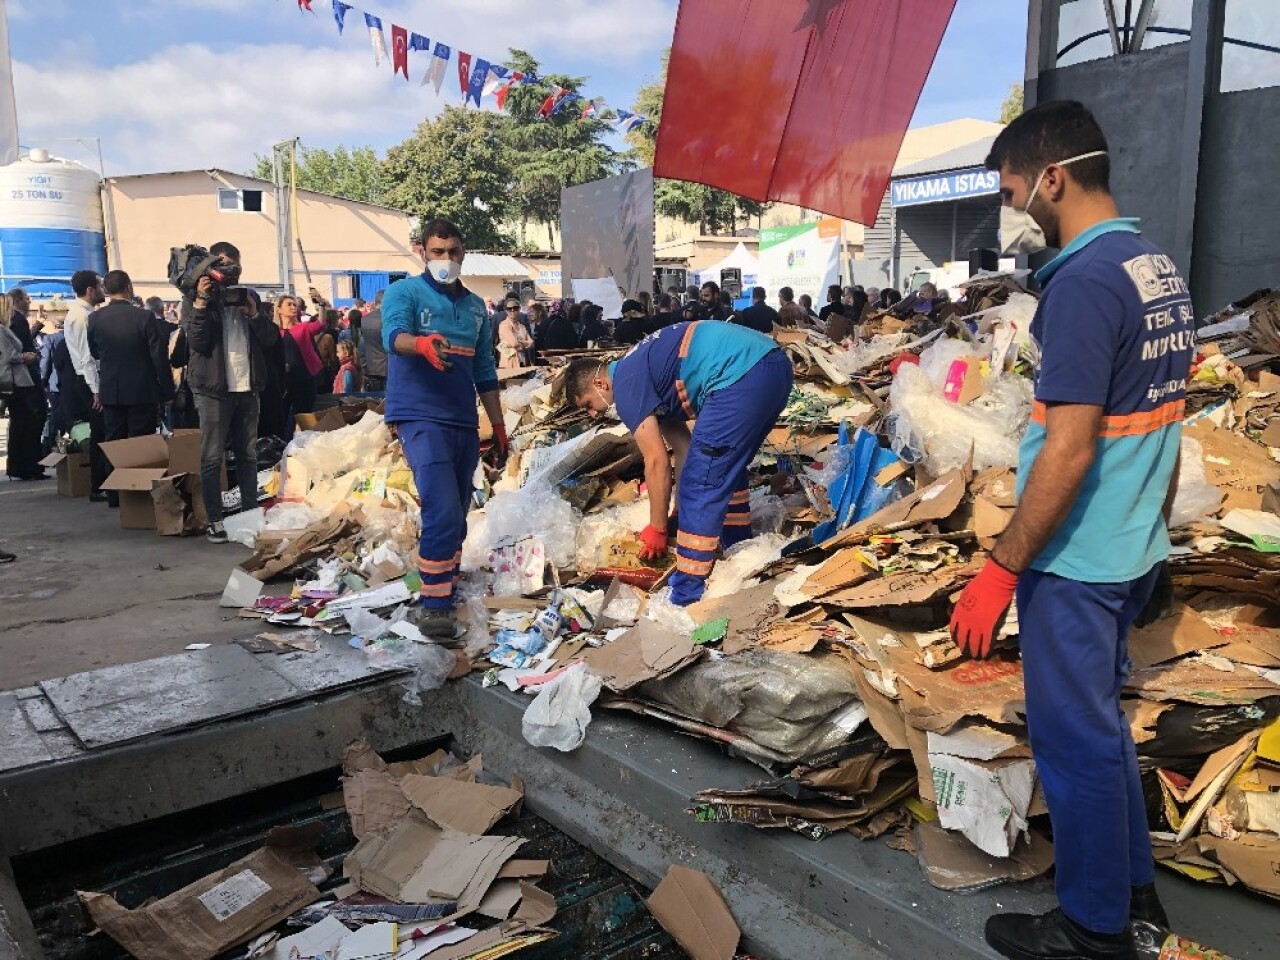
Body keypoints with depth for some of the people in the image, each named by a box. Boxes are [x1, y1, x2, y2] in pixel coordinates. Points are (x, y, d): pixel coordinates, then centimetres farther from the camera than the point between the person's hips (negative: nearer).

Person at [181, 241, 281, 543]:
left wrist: (254, 314, -10)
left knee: (248, 456, 8)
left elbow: (271, 337, 6)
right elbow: (197, 341, -11)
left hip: (247, 387, 4)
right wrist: (200, 303, -17)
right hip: (214, 389, -4)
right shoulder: (195, 299, 2)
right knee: (212, 458, -3)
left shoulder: (247, 296, 15)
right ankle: (214, 521, 2)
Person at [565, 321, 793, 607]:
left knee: (701, 483, -5)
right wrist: (685, 514, 29)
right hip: (773, 361, 10)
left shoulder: (626, 386, -2)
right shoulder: (640, 371, 26)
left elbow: (657, 462, -2)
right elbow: (683, 445, 27)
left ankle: (687, 602, 0)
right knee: (727, 467, 26)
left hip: (743, 374, -10)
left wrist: (657, 528, 9)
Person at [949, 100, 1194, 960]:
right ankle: (1134, 886, 39)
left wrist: (1000, 571, -19)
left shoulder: (1084, 281, -20)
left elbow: (1070, 449, -24)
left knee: (1075, 741, 7)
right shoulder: (1162, 270, 9)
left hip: (1074, 561, -9)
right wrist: (1153, 539, 21)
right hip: (1132, 553, 9)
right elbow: (1164, 427, 14)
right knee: (1102, 723, 23)